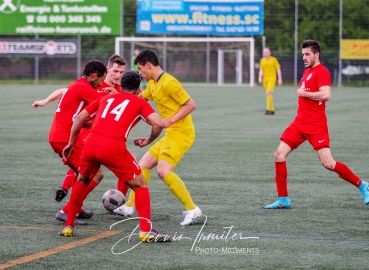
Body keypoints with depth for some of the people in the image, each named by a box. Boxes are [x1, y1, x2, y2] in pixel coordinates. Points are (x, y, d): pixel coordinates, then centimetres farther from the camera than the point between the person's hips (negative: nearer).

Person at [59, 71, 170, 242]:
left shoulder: (106, 98, 26)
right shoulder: (140, 103, 15)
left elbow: (80, 118, 23)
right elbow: (158, 124, -1)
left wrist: (71, 144, 30)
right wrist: (148, 141, 17)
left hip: (90, 145, 4)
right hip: (114, 148, -4)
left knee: (82, 181, 30)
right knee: (140, 185, 9)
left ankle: (68, 226, 31)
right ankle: (146, 231, -4)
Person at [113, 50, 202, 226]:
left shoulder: (168, 83, -16)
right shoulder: (153, 84, 14)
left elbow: (191, 105, -18)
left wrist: (171, 120, -24)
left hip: (180, 133, -10)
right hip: (170, 134, 10)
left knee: (163, 170, -24)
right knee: (144, 164, 14)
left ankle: (192, 209, -21)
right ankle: (130, 207, 23)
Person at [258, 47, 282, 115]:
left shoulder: (274, 59, -2)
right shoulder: (262, 60, 11)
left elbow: (278, 69, 0)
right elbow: (261, 70, 15)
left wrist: (280, 79, -4)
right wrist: (260, 77, -1)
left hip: (272, 78, -5)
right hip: (265, 79, 5)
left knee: (268, 93, -20)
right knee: (268, 94, 8)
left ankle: (268, 109, -18)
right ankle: (272, 110, 17)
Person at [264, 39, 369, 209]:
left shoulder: (322, 72, -10)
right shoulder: (306, 72, 17)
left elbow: (326, 95, -24)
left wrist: (303, 93, -14)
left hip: (316, 125, -8)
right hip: (300, 123, 8)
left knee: (328, 163, -12)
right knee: (279, 155, -3)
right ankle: (283, 199, 3)